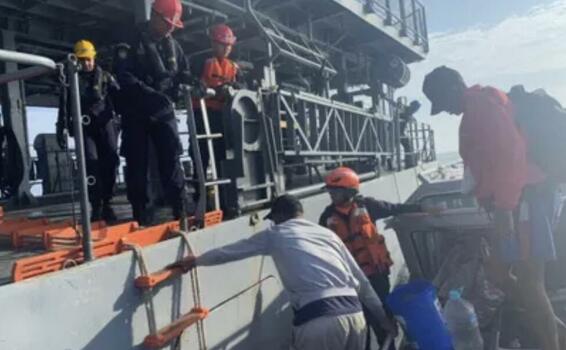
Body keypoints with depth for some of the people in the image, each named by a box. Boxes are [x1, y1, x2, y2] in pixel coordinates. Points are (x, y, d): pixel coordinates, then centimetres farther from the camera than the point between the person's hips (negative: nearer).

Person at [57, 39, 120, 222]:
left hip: (105, 122, 1)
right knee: (91, 162, -13)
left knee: (111, 159, -12)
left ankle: (107, 203, -1)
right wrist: (63, 127, -6)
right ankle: (96, 206, -8)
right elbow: (64, 105, 5)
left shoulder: (105, 77, 13)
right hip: (84, 126, -1)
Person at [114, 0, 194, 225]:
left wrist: (190, 84, -8)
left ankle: (180, 203, -2)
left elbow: (184, 72, 16)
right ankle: (140, 210, 8)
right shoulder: (132, 43, -5)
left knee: (171, 154, -5)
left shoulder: (173, 45, 11)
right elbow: (124, 76, -16)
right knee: (137, 161, 0)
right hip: (136, 111, -3)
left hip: (164, 109, 3)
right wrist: (151, 94, -27)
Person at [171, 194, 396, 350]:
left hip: (317, 319, -5)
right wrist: (384, 318, 31)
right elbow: (361, 282, 22)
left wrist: (195, 261, 42)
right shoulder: (327, 233, 23)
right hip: (354, 314, 5)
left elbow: (231, 251, 27)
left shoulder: (275, 235, 13)